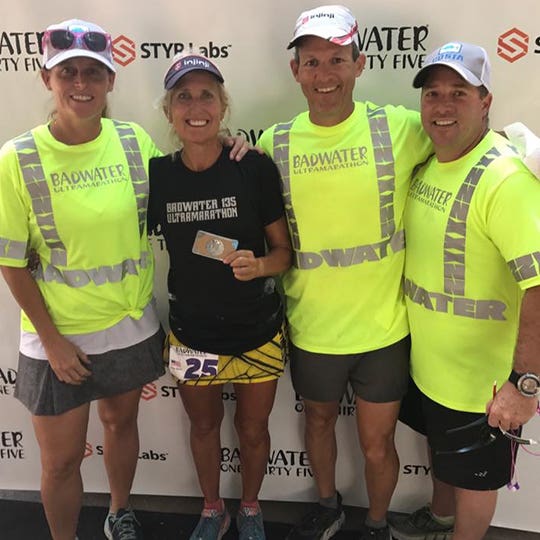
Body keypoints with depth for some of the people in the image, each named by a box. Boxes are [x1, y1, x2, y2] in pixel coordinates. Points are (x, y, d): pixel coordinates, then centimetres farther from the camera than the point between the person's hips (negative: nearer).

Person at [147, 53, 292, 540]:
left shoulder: (255, 168, -15)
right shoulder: (156, 175, -8)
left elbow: (285, 251, -8)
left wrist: (258, 265, -28)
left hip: (257, 333, -1)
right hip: (192, 333, 2)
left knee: (253, 429, 19)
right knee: (204, 426, 23)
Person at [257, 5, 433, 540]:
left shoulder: (399, 128, -12)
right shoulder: (275, 144, -6)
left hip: (384, 327, -2)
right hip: (311, 327, 2)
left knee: (377, 445, 15)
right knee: (318, 420, 25)